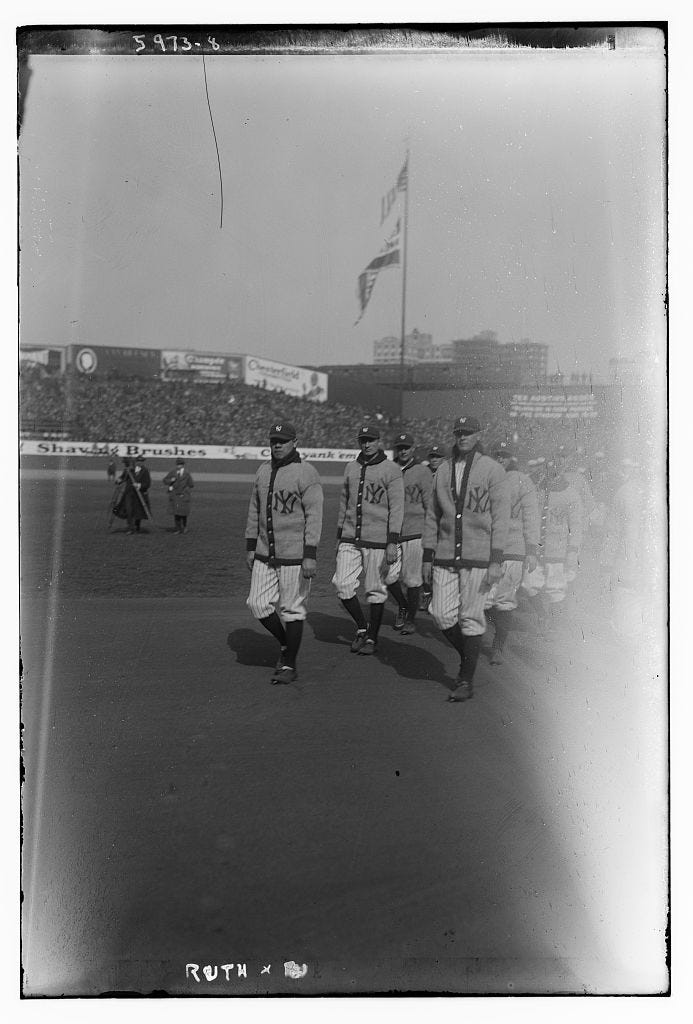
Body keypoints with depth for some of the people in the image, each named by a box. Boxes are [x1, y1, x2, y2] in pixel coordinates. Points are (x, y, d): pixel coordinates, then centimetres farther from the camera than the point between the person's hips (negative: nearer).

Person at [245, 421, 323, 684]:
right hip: (265, 554, 6)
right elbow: (254, 511, 18)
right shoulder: (263, 471, 11)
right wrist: (250, 547, 15)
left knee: (291, 609, 1)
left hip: (294, 555, -6)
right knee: (258, 604, 4)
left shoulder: (306, 473, -10)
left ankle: (289, 665, 16)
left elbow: (314, 515, -14)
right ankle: (285, 644, 28)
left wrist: (310, 555, -20)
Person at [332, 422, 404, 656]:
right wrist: (339, 536, 18)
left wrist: (393, 542, -15)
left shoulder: (391, 470, -4)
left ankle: (372, 638, 19)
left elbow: (397, 508, -9)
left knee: (375, 590, 3)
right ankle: (362, 628, 18)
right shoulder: (351, 467, 12)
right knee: (342, 585, -4)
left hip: (378, 540, -5)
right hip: (350, 539, 5)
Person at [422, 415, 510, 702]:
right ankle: (467, 656, 27)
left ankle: (467, 680, 12)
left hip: (478, 557, -4)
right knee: (442, 615, 0)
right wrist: (427, 557, 12)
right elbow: (433, 517, 15)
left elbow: (501, 517, -6)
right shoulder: (442, 470, 12)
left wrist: (496, 561, -13)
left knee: (470, 618, -1)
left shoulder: (492, 470, -3)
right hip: (445, 556, 5)